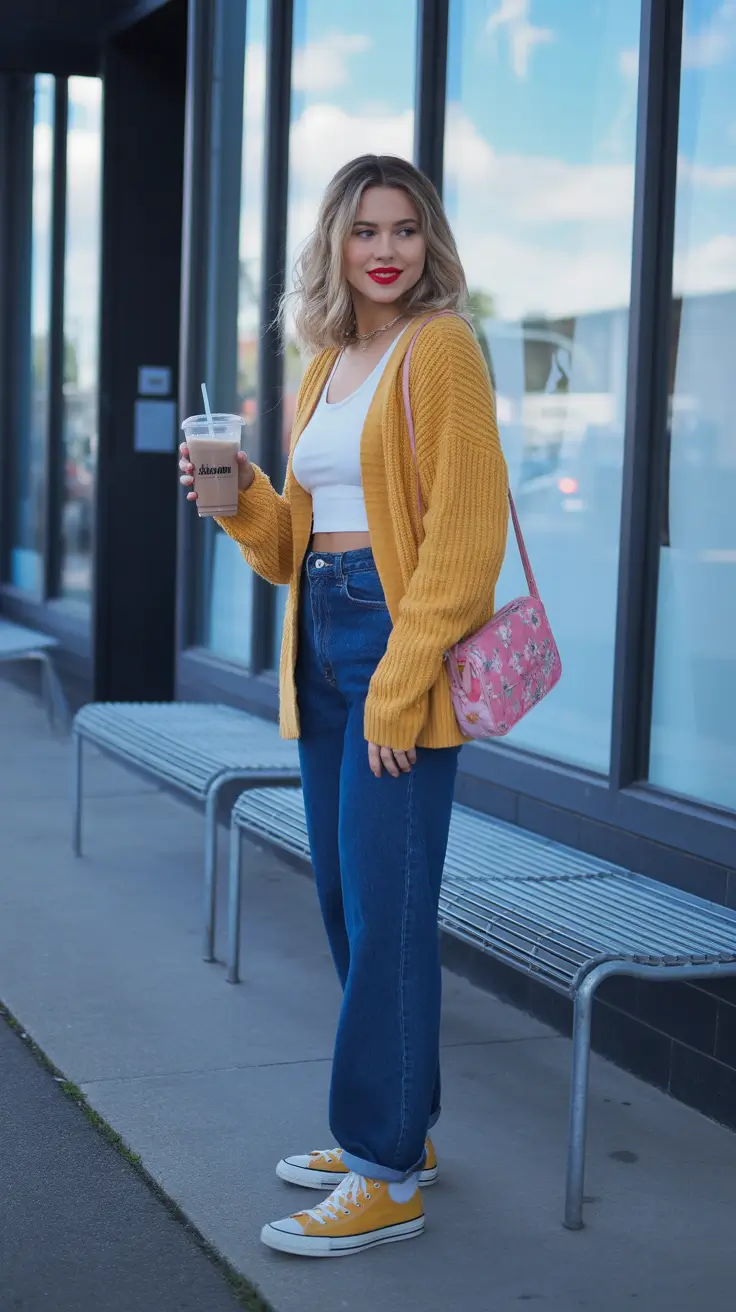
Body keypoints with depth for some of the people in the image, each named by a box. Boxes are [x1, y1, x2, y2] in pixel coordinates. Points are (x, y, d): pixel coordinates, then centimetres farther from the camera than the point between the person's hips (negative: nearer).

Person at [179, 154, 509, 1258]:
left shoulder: (440, 349, -8)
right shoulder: (326, 364, 16)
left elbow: (462, 534, -15)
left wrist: (400, 686, -19)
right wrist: (237, 495, -2)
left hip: (407, 646, -8)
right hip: (322, 647, 8)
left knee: (387, 910, -6)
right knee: (348, 903, 12)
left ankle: (387, 1177, 3)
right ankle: (400, 1130, 26)